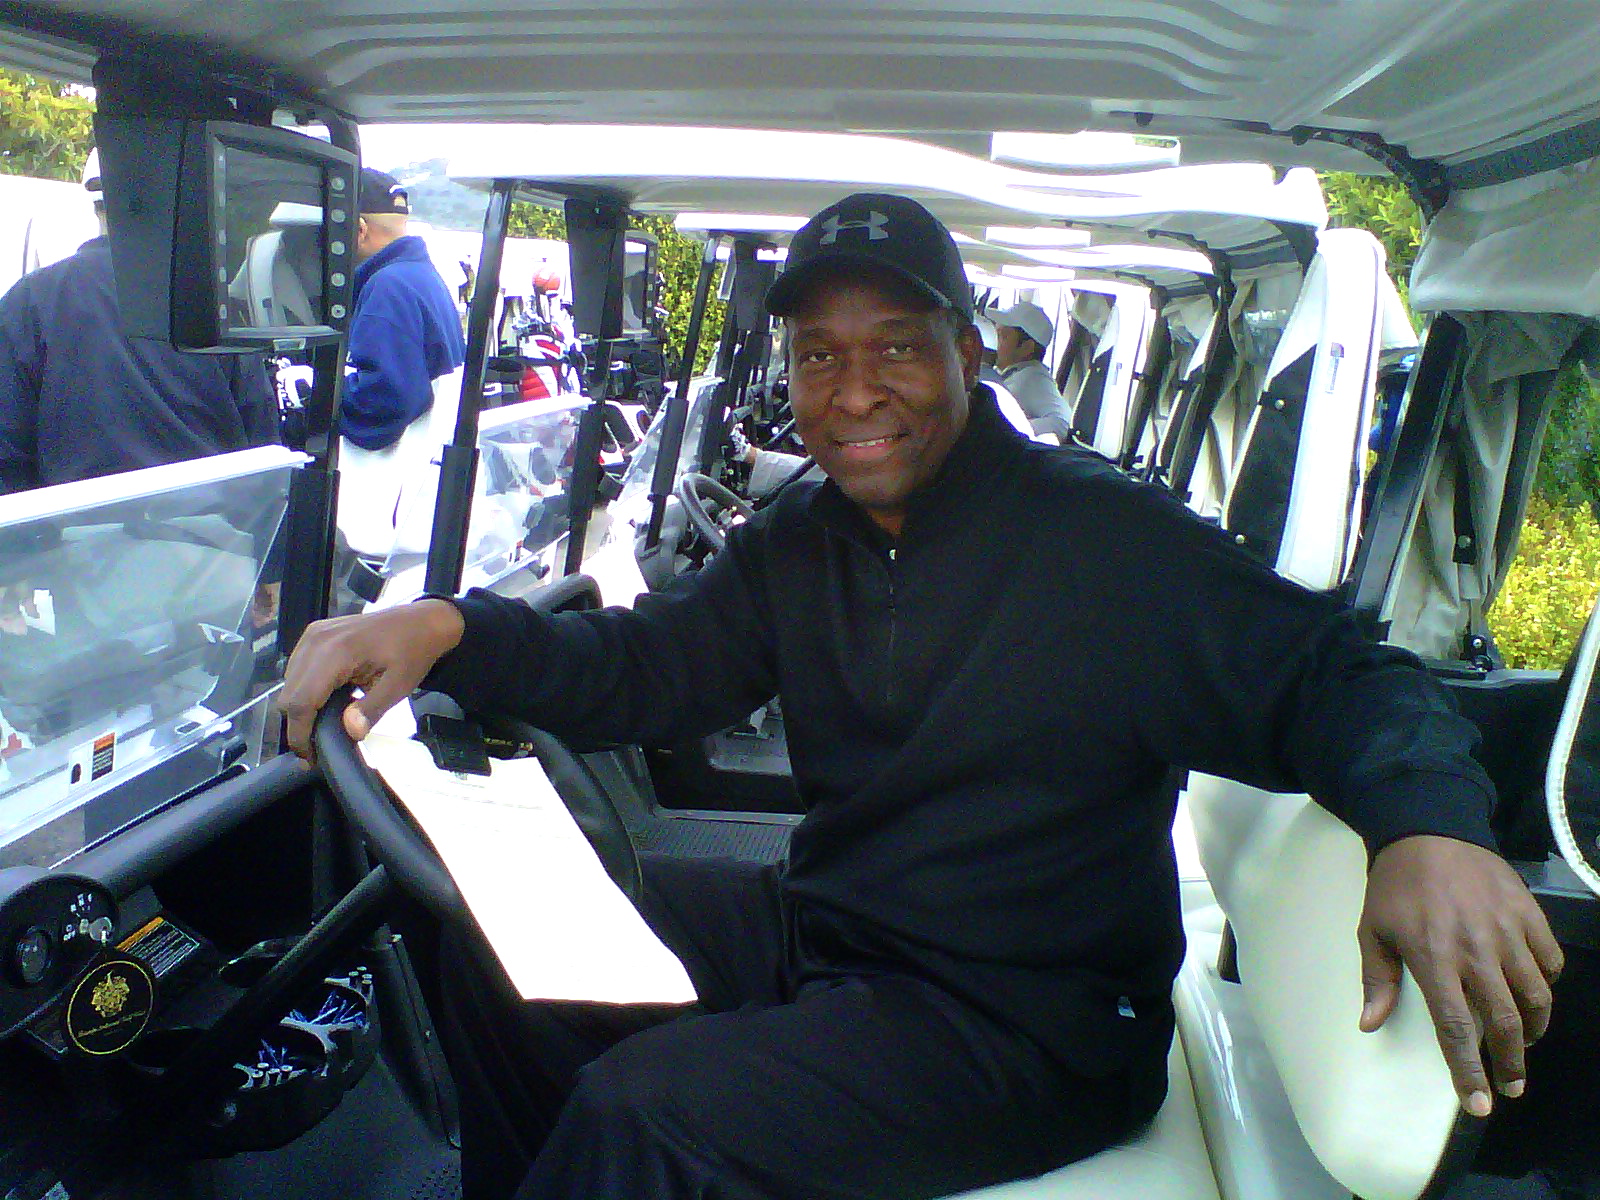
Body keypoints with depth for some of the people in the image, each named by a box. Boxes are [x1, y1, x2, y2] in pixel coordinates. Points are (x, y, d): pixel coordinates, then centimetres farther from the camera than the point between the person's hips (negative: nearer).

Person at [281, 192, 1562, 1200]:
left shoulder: (1109, 536, -12)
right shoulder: (796, 545, 6)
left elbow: (1338, 679, -14)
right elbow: (641, 669, -1)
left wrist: (1432, 824, -35)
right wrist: (447, 627, -18)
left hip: (1026, 1022, -6)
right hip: (815, 929, 7)